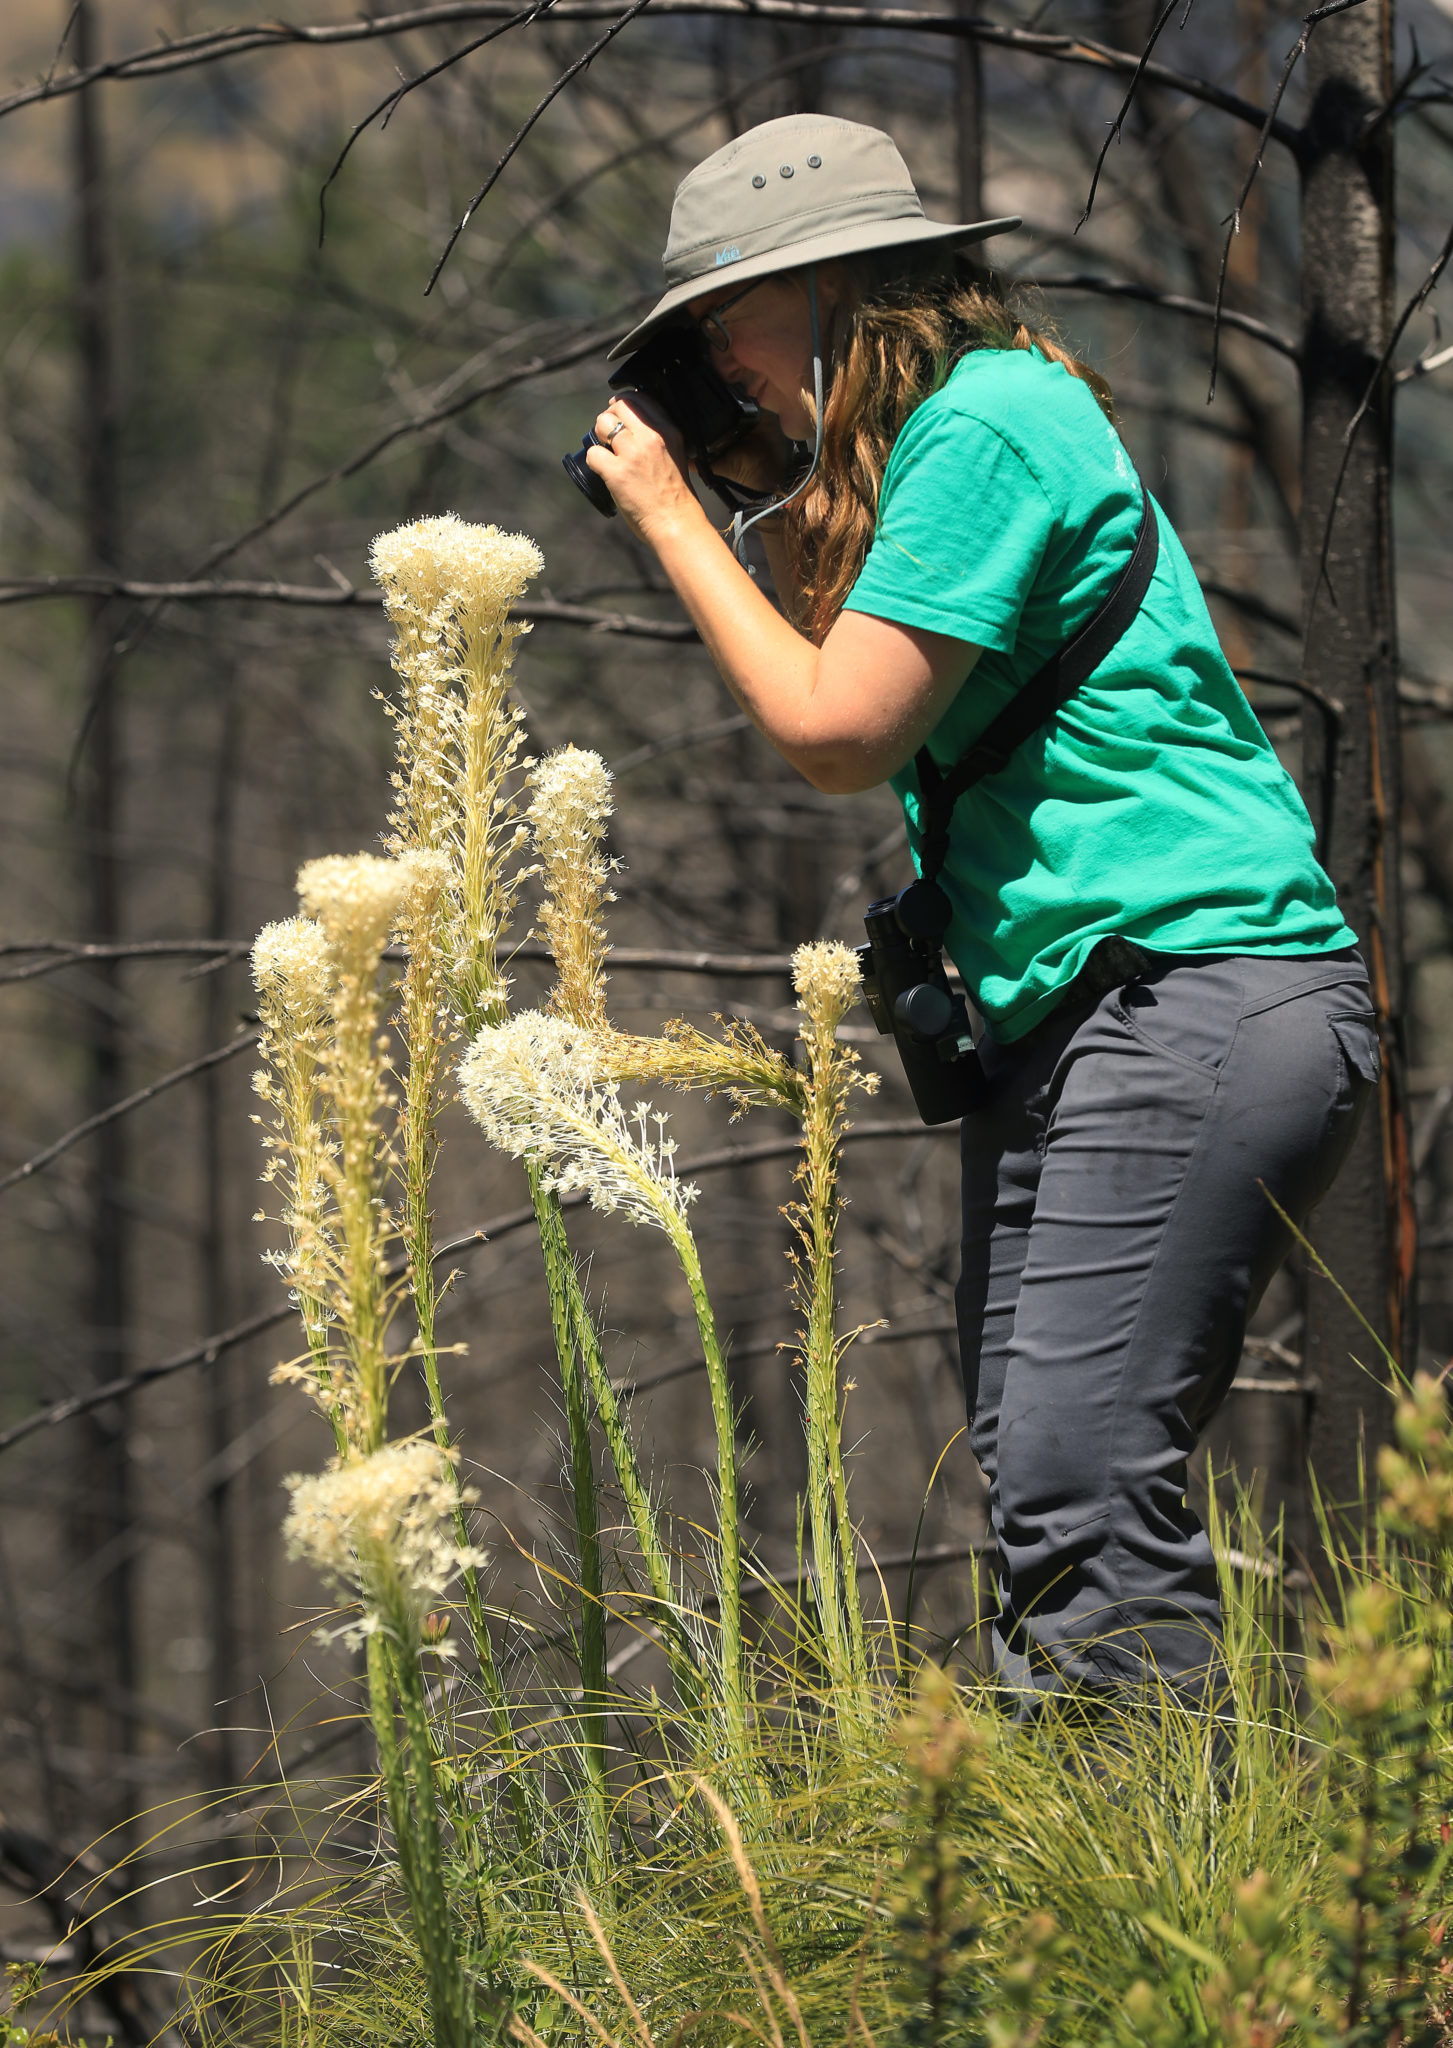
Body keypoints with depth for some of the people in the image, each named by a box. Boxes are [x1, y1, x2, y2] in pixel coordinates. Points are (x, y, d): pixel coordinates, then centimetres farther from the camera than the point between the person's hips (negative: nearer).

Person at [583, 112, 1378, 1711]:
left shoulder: (990, 422, -11)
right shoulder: (907, 445, 19)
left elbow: (839, 737, -14)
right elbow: (837, 723, 22)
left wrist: (671, 516, -3)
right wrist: (773, 503, 16)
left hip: (1197, 993, -11)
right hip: (1061, 1012, 11)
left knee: (1083, 1471, -17)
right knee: (1025, 1470, 6)